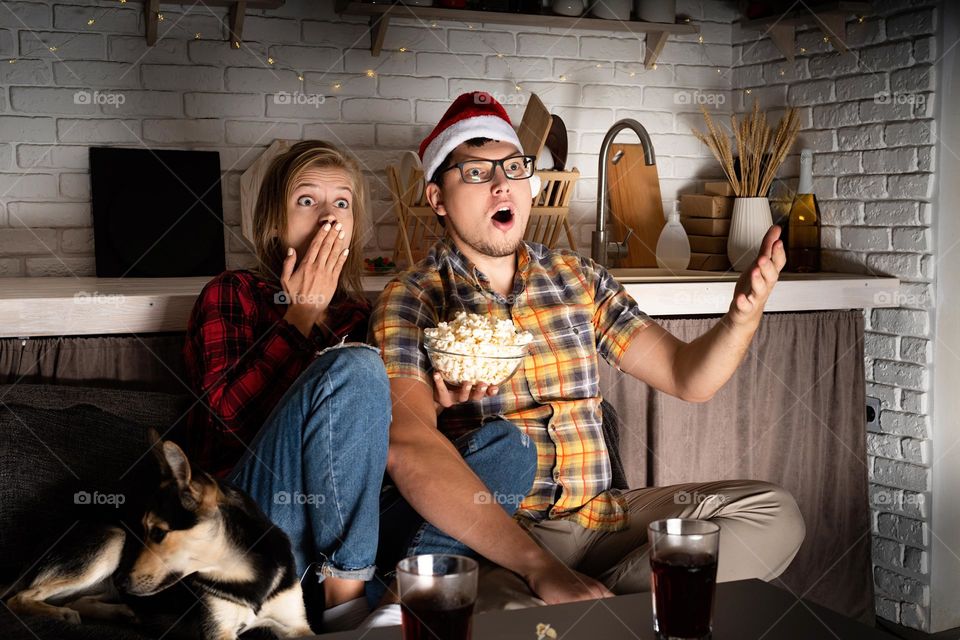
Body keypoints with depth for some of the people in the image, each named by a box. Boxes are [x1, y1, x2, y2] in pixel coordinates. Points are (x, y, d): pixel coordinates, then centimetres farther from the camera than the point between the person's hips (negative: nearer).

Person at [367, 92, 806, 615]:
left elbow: (687, 378, 11)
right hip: (486, 535, -5)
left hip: (600, 514, 6)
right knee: (512, 612, -37)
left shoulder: (580, 278, 13)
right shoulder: (412, 300, -4)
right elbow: (407, 445, -20)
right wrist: (541, 569, -30)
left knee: (772, 514, -8)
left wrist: (744, 316, -13)